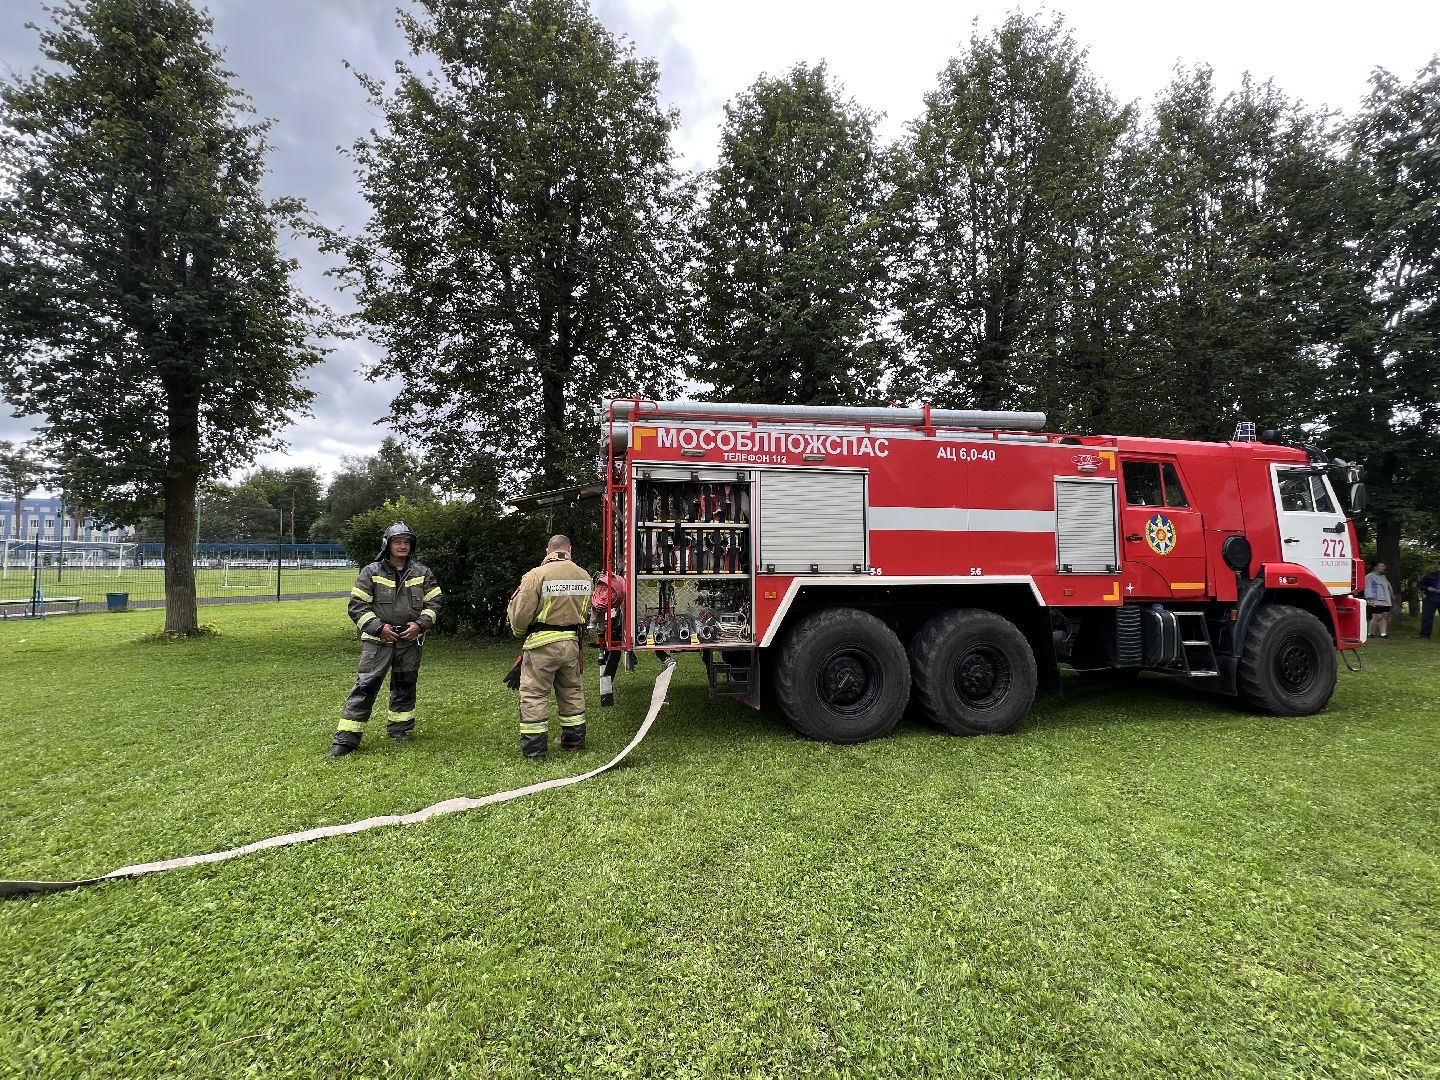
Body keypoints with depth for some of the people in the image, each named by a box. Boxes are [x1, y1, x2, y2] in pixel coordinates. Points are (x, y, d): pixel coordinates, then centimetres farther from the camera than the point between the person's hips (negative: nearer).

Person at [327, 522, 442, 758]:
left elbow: (433, 603, 7)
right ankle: (346, 739, -3)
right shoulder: (371, 573, -1)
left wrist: (419, 624, -9)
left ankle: (400, 728, 30)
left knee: (405, 685, 13)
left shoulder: (422, 573, 6)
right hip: (378, 640, -3)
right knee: (365, 686, -7)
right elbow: (357, 606, -3)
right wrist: (379, 627, -13)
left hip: (410, 640, 3)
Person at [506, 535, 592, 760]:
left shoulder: (536, 575, -12)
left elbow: (521, 614, -11)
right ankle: (574, 739, 29)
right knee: (572, 691, 19)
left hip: (542, 643, -5)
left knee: (534, 694, 4)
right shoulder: (584, 577, 4)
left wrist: (519, 632, 9)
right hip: (572, 642, 5)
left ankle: (534, 748, 6)